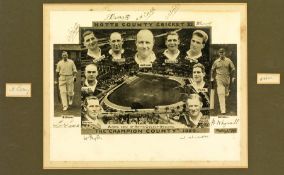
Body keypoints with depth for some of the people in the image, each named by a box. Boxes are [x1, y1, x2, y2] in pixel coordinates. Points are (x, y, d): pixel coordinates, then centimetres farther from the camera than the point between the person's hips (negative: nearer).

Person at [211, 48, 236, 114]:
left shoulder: (228, 60, 2)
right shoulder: (216, 61, 3)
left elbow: (233, 69, 8)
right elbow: (212, 70, 15)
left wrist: (233, 77, 2)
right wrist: (212, 78, 13)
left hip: (227, 79, 2)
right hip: (219, 79, -2)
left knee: (226, 94, 12)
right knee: (221, 94, -12)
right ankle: (223, 110, -15)